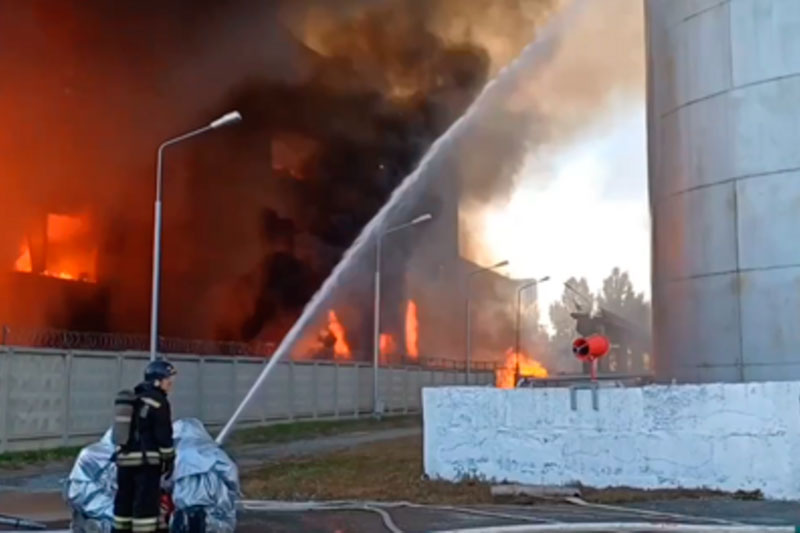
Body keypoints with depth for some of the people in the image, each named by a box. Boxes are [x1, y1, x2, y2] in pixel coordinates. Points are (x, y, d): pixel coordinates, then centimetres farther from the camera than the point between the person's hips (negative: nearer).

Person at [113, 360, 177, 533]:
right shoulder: (158, 401, -9)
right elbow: (164, 434, -12)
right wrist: (169, 459, -6)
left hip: (125, 457, 8)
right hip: (147, 459, -8)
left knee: (125, 499, 13)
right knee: (147, 501, -7)